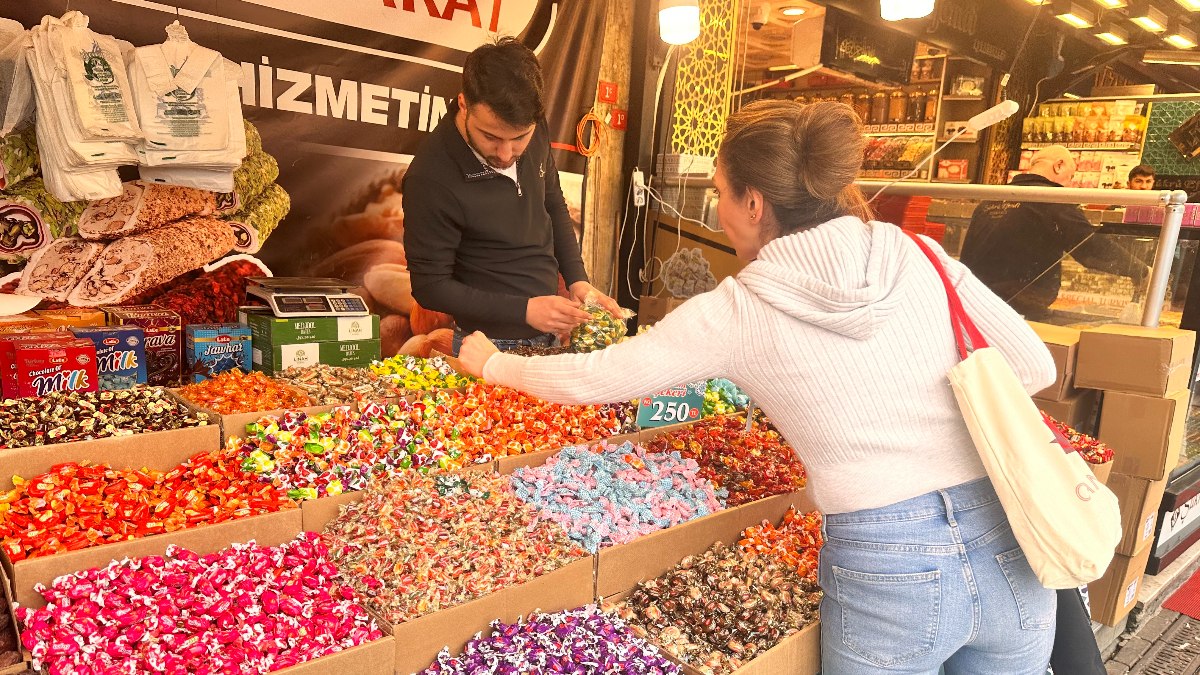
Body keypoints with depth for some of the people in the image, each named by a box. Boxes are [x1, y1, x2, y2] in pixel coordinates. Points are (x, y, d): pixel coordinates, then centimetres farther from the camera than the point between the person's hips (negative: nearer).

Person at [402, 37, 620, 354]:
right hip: (491, 348, -6)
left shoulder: (534, 130, -9)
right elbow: (430, 286, -18)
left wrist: (577, 280, -2)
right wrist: (524, 310, -24)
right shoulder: (430, 180, -27)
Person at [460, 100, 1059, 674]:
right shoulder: (920, 256, 1)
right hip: (1005, 548, 4)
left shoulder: (737, 312, -7)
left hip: (888, 575, -3)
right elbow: (1034, 367, 6)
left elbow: (593, 379, 1)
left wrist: (494, 364, 18)